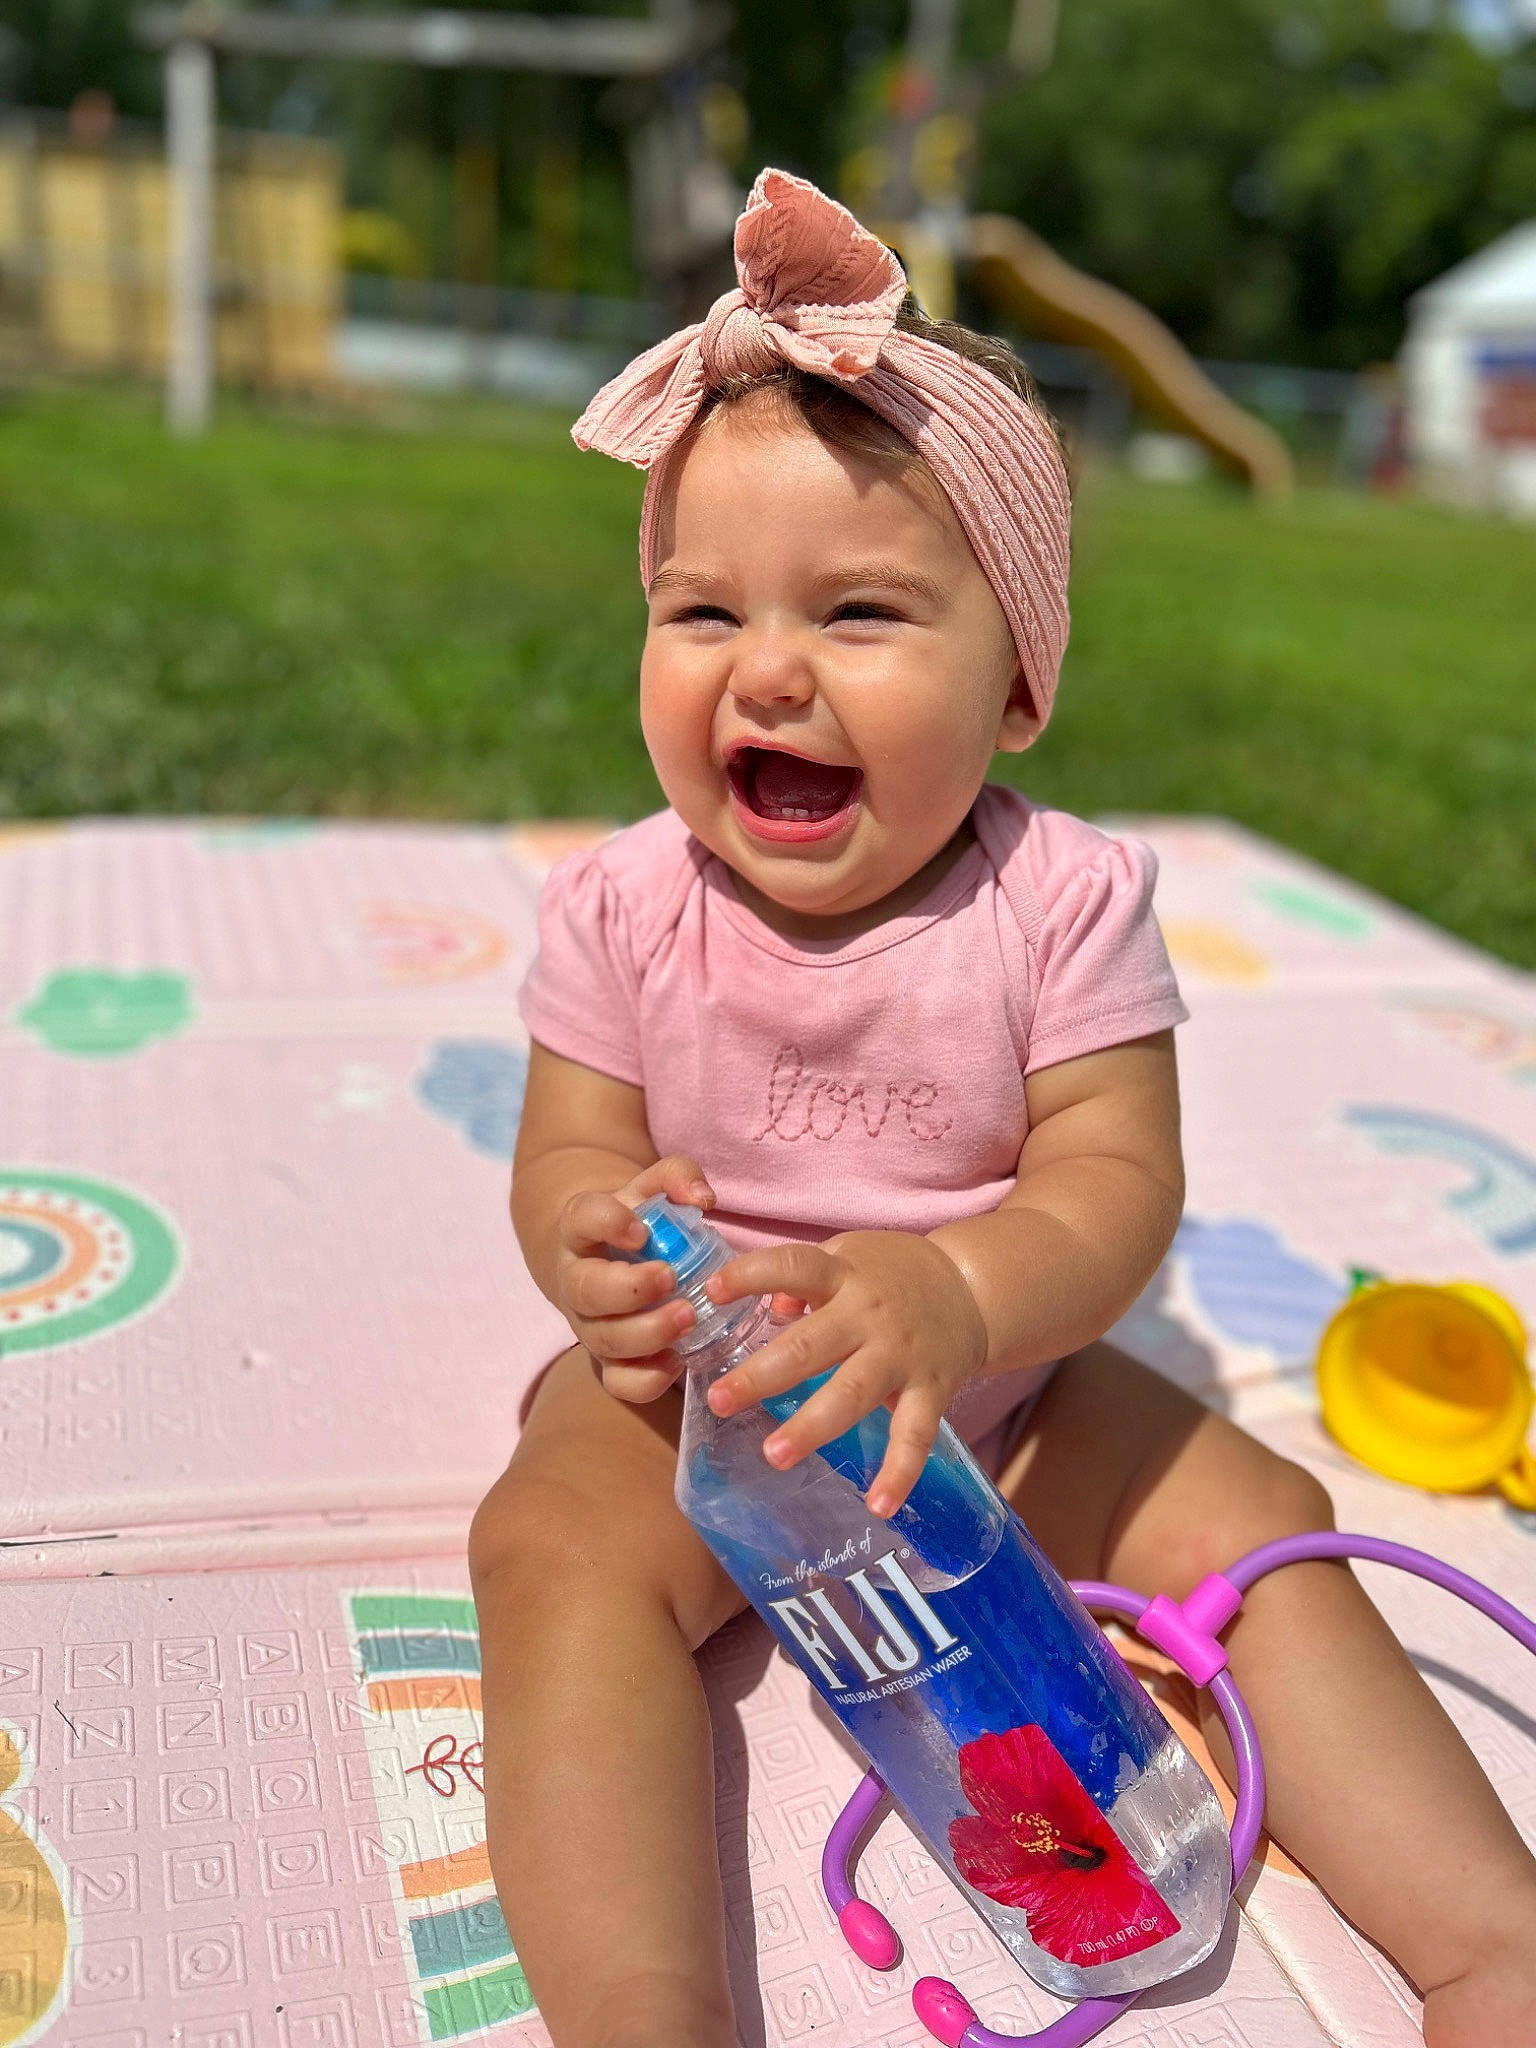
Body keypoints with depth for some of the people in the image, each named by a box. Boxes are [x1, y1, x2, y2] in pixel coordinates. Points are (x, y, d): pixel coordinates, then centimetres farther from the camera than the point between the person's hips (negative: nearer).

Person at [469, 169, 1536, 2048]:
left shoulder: (1063, 902, -15)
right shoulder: (623, 909, -11)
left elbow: (1117, 1182, -20)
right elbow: (568, 1154, -8)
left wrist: (952, 1293, -41)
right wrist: (597, 1242, -34)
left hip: (999, 1387, 1)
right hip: (702, 1394, 0)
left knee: (1261, 1518, -10)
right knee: (553, 1543, -26)